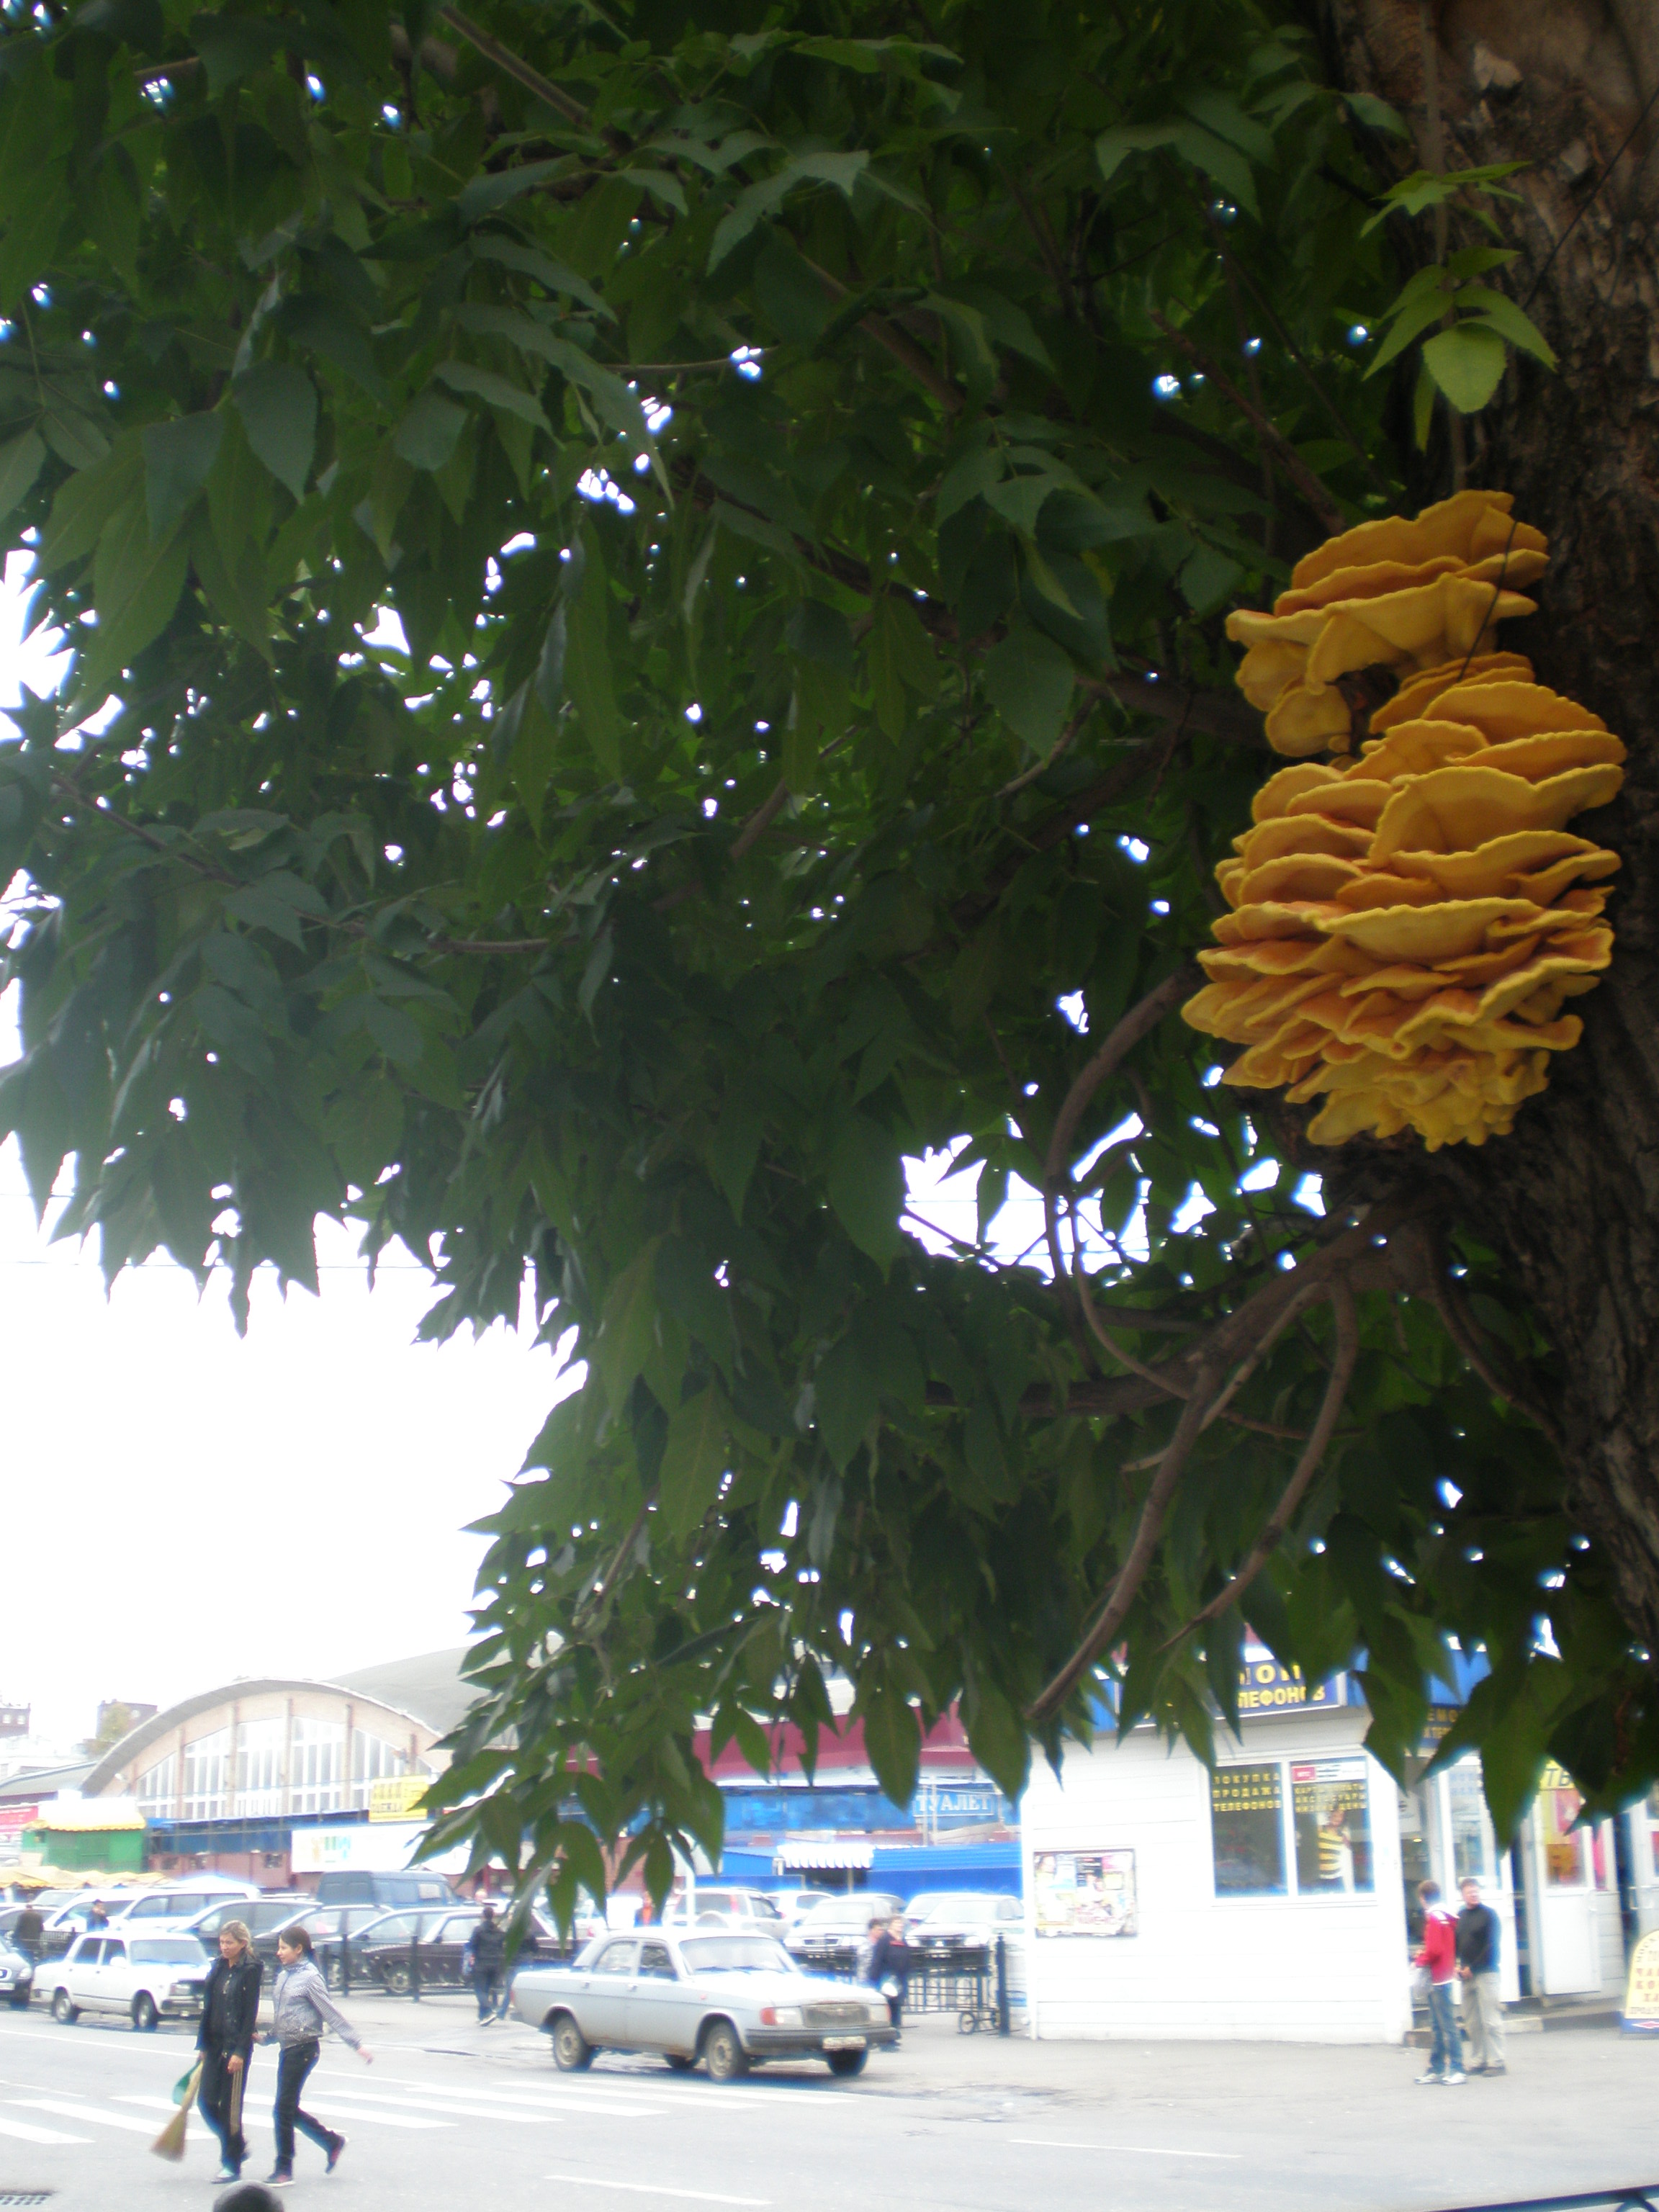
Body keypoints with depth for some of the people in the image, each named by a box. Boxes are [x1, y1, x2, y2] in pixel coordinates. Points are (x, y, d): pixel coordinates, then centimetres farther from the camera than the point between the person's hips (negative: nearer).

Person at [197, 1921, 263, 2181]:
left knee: (230, 2105, -1)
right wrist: (203, 2044, 12)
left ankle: (232, 2164, 10)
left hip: (236, 2045, -7)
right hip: (215, 2044, 7)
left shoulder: (251, 1971, -10)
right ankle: (237, 2145, 26)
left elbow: (250, 2013, -13)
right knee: (206, 2101, 4)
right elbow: (209, 2007, 14)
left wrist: (240, 2051, -18)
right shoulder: (218, 1967, 10)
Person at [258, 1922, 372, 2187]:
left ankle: (284, 2170, 6)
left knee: (284, 2108, -5)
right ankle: (332, 2141, 26)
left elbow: (333, 2014, -14)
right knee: (289, 2108, 10)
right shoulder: (283, 1976, 11)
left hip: (303, 2048, -8)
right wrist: (266, 2037, 7)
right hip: (287, 2047, 8)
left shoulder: (310, 1978, -12)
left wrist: (357, 2044, -17)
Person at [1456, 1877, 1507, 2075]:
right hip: (1466, 1976, 6)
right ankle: (1480, 2060, 11)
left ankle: (1496, 2062, -3)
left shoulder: (1488, 1914, -3)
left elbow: (1492, 1946, -9)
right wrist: (1457, 1966, -1)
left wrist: (1473, 1968, -12)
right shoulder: (1459, 1917, 13)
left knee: (1490, 2020, -6)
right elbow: (1454, 1944, 16)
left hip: (1486, 1973, -6)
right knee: (1473, 2022, 6)